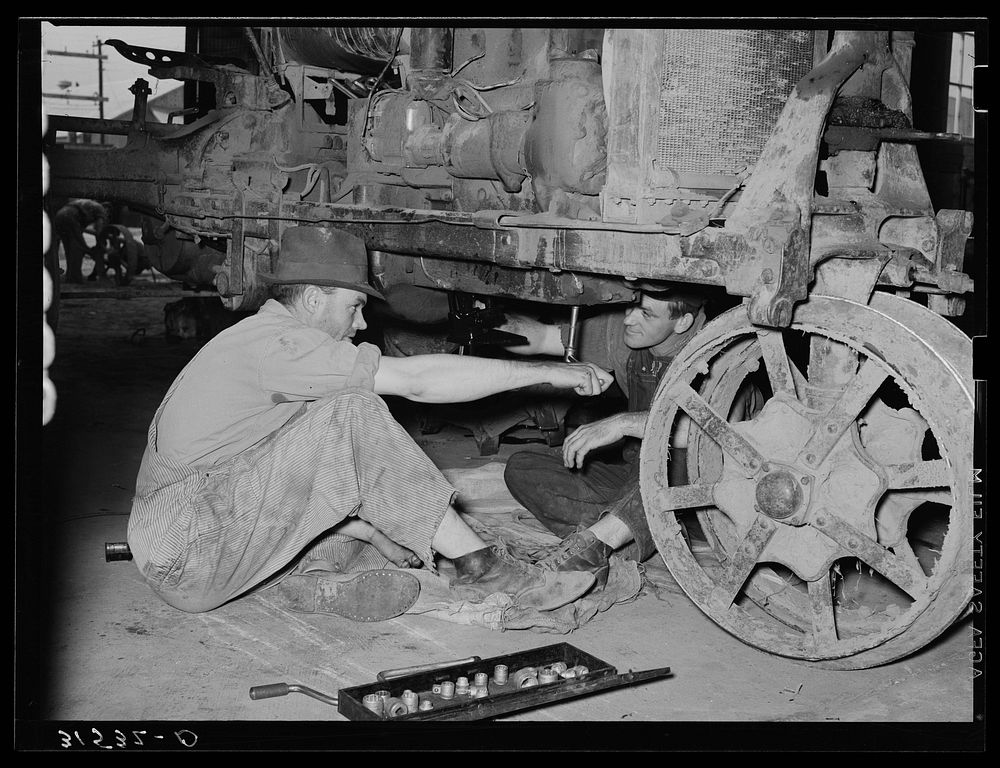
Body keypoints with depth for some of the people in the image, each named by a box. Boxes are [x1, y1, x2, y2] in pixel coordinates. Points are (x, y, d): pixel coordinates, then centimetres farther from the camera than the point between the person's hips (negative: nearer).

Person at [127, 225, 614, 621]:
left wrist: (378, 536, 8)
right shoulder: (275, 340, -15)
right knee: (350, 414, -21)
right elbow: (414, 381, -21)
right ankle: (482, 569, -17)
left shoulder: (261, 340, 15)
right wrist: (547, 371, -16)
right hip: (186, 555, -10)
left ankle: (307, 579, -10)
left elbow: (309, 482, 19)